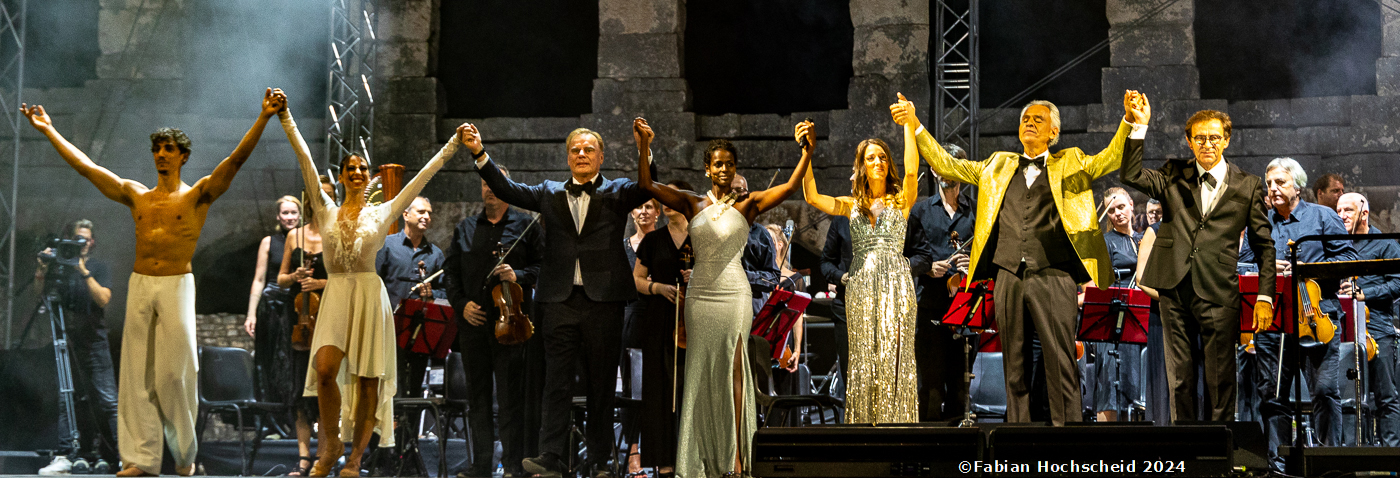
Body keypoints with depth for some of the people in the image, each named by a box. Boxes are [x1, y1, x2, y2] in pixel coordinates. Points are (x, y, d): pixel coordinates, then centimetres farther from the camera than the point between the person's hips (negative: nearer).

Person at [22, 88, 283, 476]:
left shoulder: (198, 195, 3)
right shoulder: (136, 195, 14)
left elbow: (237, 158, -8)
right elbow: (83, 165, 17)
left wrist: (264, 117, -17)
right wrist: (49, 130, 19)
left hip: (177, 286, -4)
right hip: (139, 285, 4)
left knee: (174, 371, -5)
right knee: (137, 373, 1)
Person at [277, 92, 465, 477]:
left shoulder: (382, 213, 8)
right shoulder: (326, 211, 10)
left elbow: (423, 176, 6)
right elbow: (305, 162, 5)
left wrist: (452, 146, 3)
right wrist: (286, 120, 2)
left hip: (370, 296, 0)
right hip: (336, 296, 0)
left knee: (368, 378, -1)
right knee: (325, 370, -17)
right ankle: (330, 442, 2)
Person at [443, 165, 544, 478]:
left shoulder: (525, 226, 6)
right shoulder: (465, 229, 17)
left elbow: (542, 265, 1)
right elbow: (451, 270, 16)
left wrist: (518, 276, -16)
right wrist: (460, 303, 2)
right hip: (473, 322, 4)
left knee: (510, 397, -5)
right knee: (477, 396, 7)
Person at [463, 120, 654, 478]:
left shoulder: (618, 192, 8)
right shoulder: (550, 193, 14)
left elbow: (646, 188, -10)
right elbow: (507, 190, 7)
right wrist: (480, 153, -4)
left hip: (603, 300, -1)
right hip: (560, 299, 1)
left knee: (602, 383, 5)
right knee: (557, 380, -2)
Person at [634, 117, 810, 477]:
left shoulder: (747, 205, 3)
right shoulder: (692, 204, 8)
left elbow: (789, 187, -9)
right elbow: (647, 185, 0)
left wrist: (807, 153, -22)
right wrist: (643, 146, -11)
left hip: (734, 294, -3)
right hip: (700, 295, 3)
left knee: (733, 372, -5)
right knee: (701, 373, 4)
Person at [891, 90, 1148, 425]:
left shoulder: (1070, 165, 12)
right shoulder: (998, 166, 19)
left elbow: (1109, 159, -2)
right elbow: (945, 165, 18)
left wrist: (1131, 123, -19)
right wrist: (915, 126, 10)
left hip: (1053, 278, -3)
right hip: (1008, 278, 3)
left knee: (1061, 366, -7)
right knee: (1015, 368, 7)